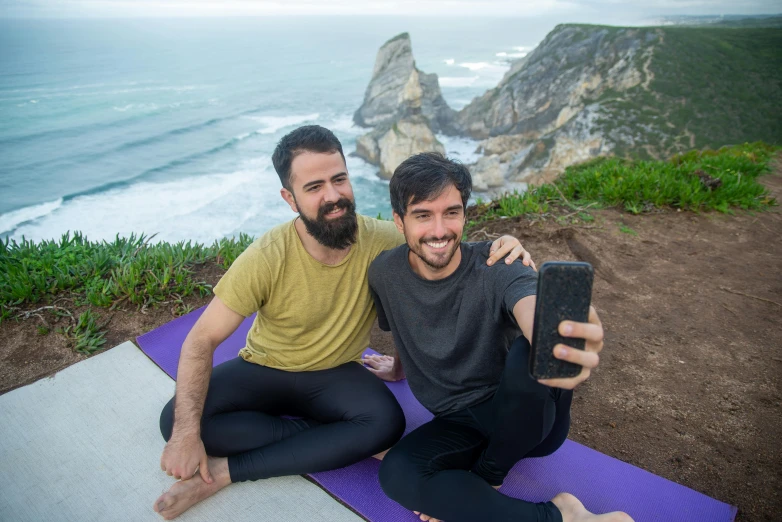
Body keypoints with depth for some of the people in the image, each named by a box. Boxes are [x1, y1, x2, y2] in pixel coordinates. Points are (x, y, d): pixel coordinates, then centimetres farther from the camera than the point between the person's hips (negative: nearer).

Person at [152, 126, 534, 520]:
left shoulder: (382, 241, -19)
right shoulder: (267, 259, -24)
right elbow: (201, 341, -18)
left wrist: (497, 249, -31)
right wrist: (186, 433, -27)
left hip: (335, 374, 1)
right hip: (265, 369, 0)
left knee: (387, 421, -29)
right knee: (174, 419, -22)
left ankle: (224, 472, -19)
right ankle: (344, 442, -17)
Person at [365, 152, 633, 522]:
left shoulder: (497, 269, -20)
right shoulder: (384, 274, -9)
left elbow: (534, 309, -44)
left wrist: (559, 340, -67)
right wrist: (402, 367, 32)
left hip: (526, 419, -2)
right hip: (459, 423, 3)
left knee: (528, 352, -37)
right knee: (396, 473, -27)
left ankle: (485, 479, -9)